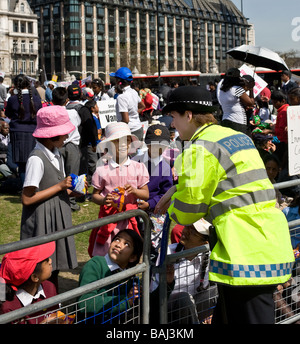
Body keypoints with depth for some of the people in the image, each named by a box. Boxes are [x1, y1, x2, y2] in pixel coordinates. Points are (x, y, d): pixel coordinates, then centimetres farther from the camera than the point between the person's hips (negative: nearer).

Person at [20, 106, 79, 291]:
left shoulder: (56, 155, 9)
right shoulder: (37, 159, -19)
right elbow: (27, 199, -22)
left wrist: (72, 191, -4)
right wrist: (59, 186, -18)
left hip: (58, 218, 8)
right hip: (42, 221, -8)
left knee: (54, 268, 14)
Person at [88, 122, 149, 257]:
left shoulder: (138, 168, 2)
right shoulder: (102, 170, -3)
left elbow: (146, 194, 5)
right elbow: (94, 195, 3)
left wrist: (134, 190, -15)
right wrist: (103, 200, -18)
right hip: (108, 216, -1)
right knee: (102, 253, 1)